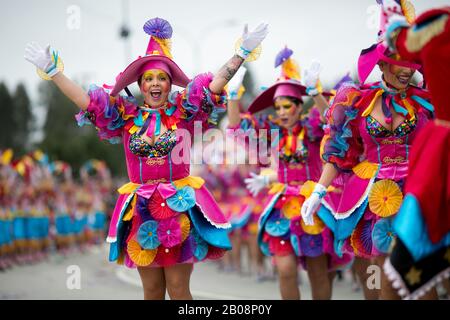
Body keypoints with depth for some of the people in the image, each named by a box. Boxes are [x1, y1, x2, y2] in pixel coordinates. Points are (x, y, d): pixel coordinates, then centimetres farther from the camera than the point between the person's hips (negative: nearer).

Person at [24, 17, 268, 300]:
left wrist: (243, 52, -12)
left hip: (179, 206, -2)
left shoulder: (183, 111, 2)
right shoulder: (127, 115, 6)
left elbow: (216, 84, -5)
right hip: (141, 210, 2)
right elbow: (85, 100, 4)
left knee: (178, 289, -2)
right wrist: (52, 70, 0)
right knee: (152, 290, 8)